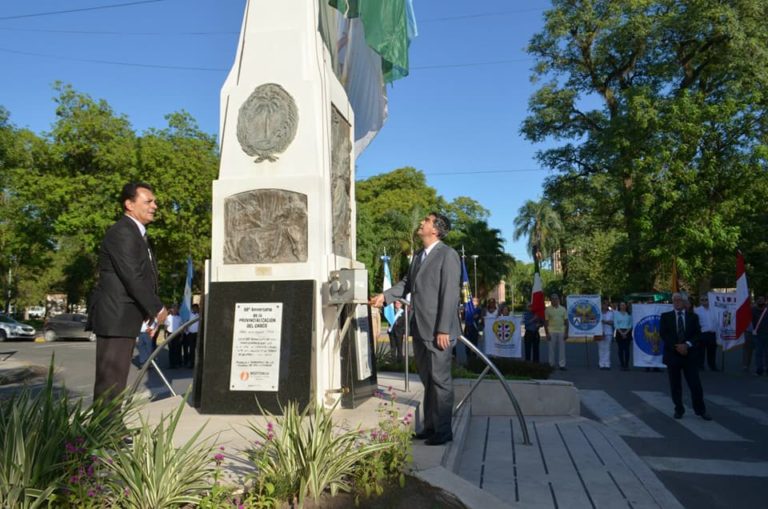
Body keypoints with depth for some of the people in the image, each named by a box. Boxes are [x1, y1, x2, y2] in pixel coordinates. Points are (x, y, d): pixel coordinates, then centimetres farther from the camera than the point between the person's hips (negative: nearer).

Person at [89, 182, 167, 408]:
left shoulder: (136, 233, 18)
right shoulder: (122, 233, -15)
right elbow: (133, 278, -20)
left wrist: (150, 312, 10)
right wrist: (157, 309, -12)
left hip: (124, 317, 10)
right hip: (114, 317, -10)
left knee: (117, 380, 14)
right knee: (110, 380, -6)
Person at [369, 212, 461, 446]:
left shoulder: (447, 255, -12)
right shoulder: (418, 255, 13)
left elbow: (450, 294, -17)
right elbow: (407, 283, 18)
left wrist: (443, 330, -20)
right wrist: (385, 296, 3)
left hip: (438, 330, -8)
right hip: (420, 329, 8)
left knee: (440, 380, 3)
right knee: (427, 380, 17)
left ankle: (443, 430, 16)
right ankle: (430, 426, 29)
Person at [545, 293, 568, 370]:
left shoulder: (563, 309, 6)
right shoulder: (548, 310, 1)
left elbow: (566, 321, 7)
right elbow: (545, 322, 0)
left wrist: (566, 332, 1)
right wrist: (547, 333, -6)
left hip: (561, 331, 1)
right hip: (552, 332, -1)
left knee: (562, 349, 2)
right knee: (552, 349, 4)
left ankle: (562, 365, 8)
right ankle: (552, 364, 12)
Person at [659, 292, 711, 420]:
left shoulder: (693, 316, 8)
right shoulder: (665, 316, 4)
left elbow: (697, 334, -1)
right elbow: (663, 334, -5)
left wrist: (687, 345, -16)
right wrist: (676, 347, -15)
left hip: (689, 354, 0)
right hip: (672, 354, 0)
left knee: (695, 384, 0)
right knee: (675, 385, 6)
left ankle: (701, 410, 11)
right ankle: (679, 410, 16)